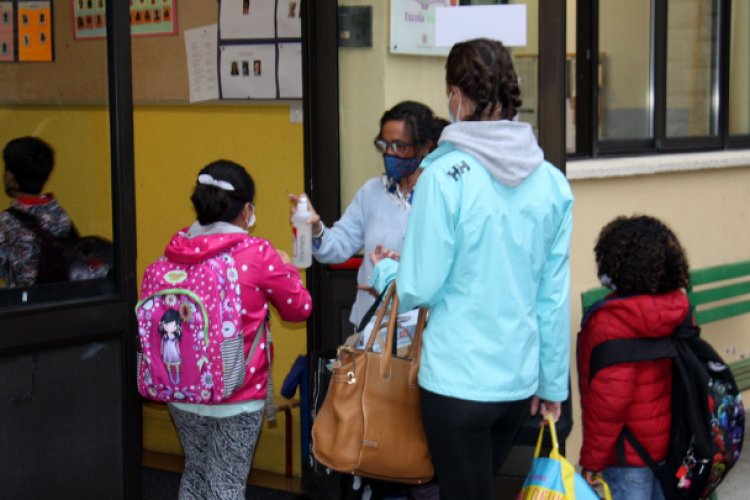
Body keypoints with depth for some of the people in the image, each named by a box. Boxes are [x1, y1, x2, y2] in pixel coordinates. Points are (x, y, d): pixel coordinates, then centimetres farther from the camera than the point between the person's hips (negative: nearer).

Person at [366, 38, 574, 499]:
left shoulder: (446, 175, -15)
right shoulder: (552, 181, -2)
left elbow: (420, 289, -12)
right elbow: (555, 296, 2)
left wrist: (384, 270, 9)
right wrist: (554, 381, 13)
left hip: (457, 379, -5)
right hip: (520, 379, 5)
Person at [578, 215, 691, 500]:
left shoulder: (609, 322, -21)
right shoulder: (678, 310, -1)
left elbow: (609, 398, -23)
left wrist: (592, 458, -14)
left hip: (630, 454, -7)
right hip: (671, 443, 7)